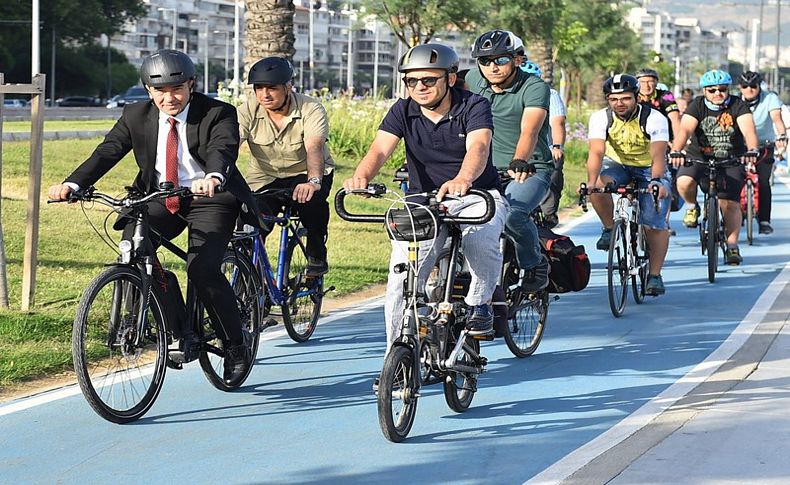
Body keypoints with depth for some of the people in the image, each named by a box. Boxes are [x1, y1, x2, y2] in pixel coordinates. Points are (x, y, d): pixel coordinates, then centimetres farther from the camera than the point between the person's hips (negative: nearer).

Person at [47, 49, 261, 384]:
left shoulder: (218, 114, -12)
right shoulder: (136, 116, 0)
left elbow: (223, 149, -31)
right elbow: (108, 151, -11)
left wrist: (214, 177, -56)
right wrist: (72, 184, -29)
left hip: (211, 198, -4)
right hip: (160, 199, 4)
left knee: (201, 269, -24)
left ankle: (237, 343, -1)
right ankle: (181, 332, -6)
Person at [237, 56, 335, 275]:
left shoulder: (311, 109, -18)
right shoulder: (247, 112, -13)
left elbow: (314, 147, -35)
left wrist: (313, 181, -54)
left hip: (305, 173, -2)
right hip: (264, 178, 2)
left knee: (311, 198, -35)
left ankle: (316, 255, -11)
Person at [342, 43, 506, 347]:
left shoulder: (473, 106, -11)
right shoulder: (403, 111, -2)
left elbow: (478, 146, -31)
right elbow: (380, 149, -18)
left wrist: (462, 179, -54)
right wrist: (361, 177, -42)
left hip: (477, 196, -2)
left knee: (480, 241, -35)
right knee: (400, 280, -13)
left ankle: (479, 303, -5)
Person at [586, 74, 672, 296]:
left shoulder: (654, 119, -23)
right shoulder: (600, 118, -18)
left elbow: (658, 155, -34)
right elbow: (596, 152, -30)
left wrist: (657, 181, -53)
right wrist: (591, 183, -48)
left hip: (649, 169, -1)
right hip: (617, 165, 2)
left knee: (655, 224, -14)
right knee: (599, 184, -33)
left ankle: (655, 275, 0)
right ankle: (610, 229, -9)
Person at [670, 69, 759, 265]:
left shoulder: (738, 106, -7)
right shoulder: (697, 106, -7)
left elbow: (748, 130, -22)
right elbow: (685, 130, -22)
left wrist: (752, 150, -43)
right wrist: (676, 151, -41)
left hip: (731, 161, 0)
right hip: (699, 157, 0)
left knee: (731, 204, -12)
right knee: (684, 182, -28)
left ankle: (732, 247, -1)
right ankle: (692, 207, 5)